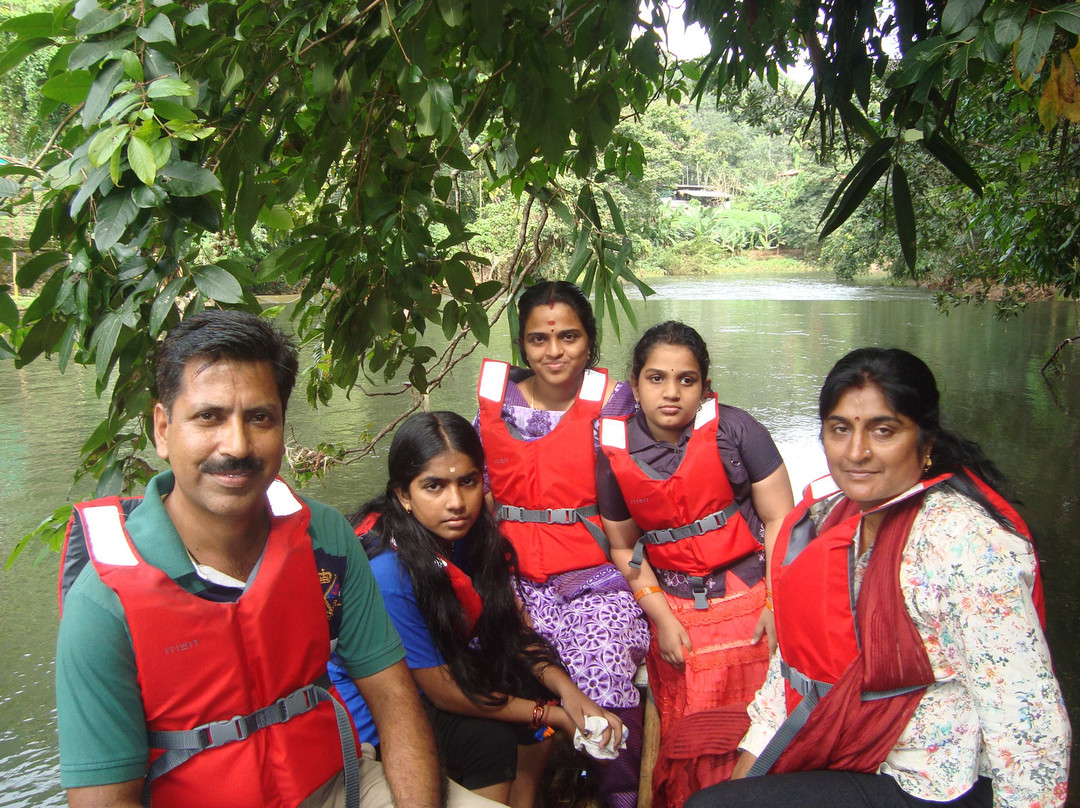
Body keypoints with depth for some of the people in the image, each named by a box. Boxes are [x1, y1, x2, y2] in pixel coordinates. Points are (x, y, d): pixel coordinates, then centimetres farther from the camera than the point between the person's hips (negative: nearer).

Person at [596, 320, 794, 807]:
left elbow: (780, 519, -7)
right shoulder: (615, 453, -2)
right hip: (675, 609, 2)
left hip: (749, 598, -2)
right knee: (683, 740, 7)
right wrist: (662, 618, 1)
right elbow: (623, 548, 7)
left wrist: (778, 604, -12)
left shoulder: (734, 429, -10)